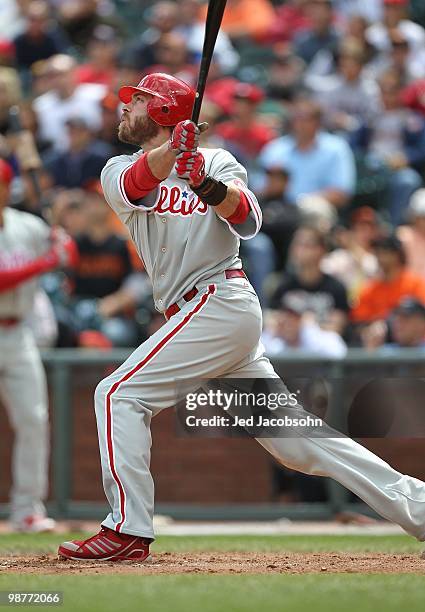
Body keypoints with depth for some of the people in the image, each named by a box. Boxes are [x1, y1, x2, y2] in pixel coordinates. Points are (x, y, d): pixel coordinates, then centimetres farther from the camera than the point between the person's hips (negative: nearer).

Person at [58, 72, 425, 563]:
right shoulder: (120, 170, 18)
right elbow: (135, 185, -8)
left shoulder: (217, 162, 6)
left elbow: (248, 221, -14)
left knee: (120, 394, -15)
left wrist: (212, 186, -34)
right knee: (294, 435, 4)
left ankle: (128, 530, -18)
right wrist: (173, 150, -29)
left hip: (219, 299, -6)